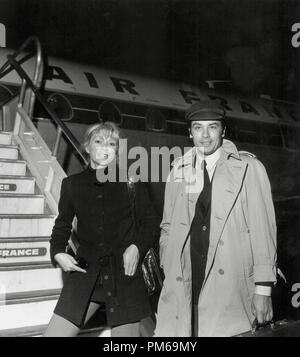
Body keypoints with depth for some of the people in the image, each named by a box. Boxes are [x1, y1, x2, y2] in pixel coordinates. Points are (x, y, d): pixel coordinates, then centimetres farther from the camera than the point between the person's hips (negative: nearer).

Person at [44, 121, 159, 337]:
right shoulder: (72, 184, 8)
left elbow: (151, 224, 7)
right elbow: (62, 226, 18)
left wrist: (137, 246, -11)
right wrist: (58, 253, 1)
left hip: (125, 273, -1)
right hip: (86, 272, 2)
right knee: (53, 334, -3)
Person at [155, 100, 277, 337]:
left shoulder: (248, 168, -1)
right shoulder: (179, 169, 9)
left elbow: (263, 229, -2)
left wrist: (263, 289, -5)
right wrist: (167, 271, 7)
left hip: (231, 287, -2)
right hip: (183, 286, 3)